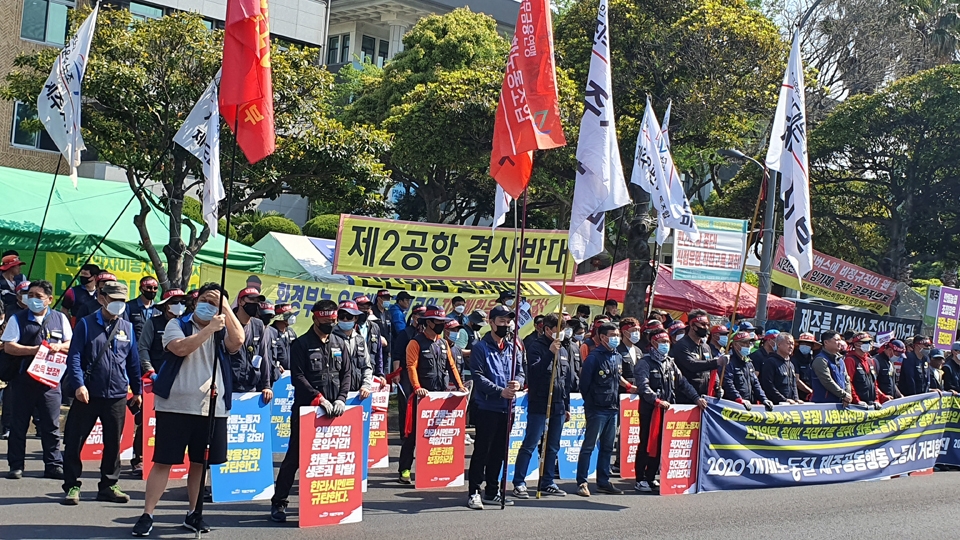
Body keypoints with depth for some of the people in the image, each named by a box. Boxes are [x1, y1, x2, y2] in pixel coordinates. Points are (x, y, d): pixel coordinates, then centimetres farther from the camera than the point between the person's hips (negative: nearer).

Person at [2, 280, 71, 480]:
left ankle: (53, 465, 9)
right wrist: (34, 350, -16)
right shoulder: (17, 319, 2)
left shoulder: (60, 319, 8)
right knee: (19, 424, 5)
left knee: (51, 425, 3)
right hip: (23, 379, -1)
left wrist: (59, 346, -11)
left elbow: (71, 344, 10)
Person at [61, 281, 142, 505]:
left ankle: (108, 485, 21)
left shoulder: (128, 328, 10)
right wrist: (78, 384, -17)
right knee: (74, 441, 1)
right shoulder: (86, 324, 0)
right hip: (88, 394, -3)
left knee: (113, 443, 10)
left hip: (117, 396, 3)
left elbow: (133, 361, 14)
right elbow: (74, 357, -5)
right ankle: (72, 486, 11)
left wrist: (136, 390, 14)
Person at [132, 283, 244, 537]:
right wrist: (209, 329, -20)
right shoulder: (177, 324, 2)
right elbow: (181, 348, -17)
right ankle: (147, 515, 5)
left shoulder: (222, 331, 10)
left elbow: (238, 342, -12)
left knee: (200, 462, 11)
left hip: (213, 409, 3)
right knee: (163, 461, -1)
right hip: (175, 406, -3)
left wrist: (226, 307, -12)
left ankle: (193, 513, 23)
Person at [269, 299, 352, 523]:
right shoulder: (301, 344, -3)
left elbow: (346, 373, 10)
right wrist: (319, 398, -16)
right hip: (306, 408, -4)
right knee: (295, 455, -2)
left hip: (332, 409, 4)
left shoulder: (339, 343, 11)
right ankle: (279, 502, 6)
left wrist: (341, 398, -5)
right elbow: (297, 377, -10)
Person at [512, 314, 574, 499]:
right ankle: (519, 483, 0)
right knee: (529, 445, -5)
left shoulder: (564, 351, 14)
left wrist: (567, 406, 17)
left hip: (558, 406, 7)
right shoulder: (536, 347, -5)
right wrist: (550, 353, -25)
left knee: (553, 447, 11)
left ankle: (547, 483, 20)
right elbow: (534, 371, -20)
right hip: (539, 405, -7)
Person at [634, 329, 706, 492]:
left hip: (666, 410, 7)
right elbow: (643, 386, -18)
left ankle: (651, 478, 18)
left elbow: (682, 383, 13)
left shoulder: (670, 363, 16)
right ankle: (640, 480, 6)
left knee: (660, 445, 8)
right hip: (649, 409, -6)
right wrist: (657, 400, -29)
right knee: (646, 444, -2)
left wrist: (696, 398, 2)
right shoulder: (645, 362, -6)